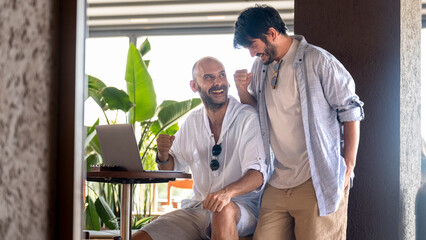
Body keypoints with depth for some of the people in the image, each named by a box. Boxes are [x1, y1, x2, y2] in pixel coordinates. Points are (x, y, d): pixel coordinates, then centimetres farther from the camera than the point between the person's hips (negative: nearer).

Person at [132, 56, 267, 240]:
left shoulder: (247, 118, -8)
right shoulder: (192, 121, 9)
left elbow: (257, 174, -19)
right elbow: (170, 169, 19)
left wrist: (228, 192, -39)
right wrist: (163, 155, -6)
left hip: (242, 206, -3)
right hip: (197, 208, 4)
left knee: (224, 211, -39)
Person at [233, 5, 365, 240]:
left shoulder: (317, 60, -7)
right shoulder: (261, 66, 13)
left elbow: (350, 112, -5)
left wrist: (348, 165, -9)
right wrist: (243, 91, 4)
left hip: (318, 182, -6)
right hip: (278, 183, 6)